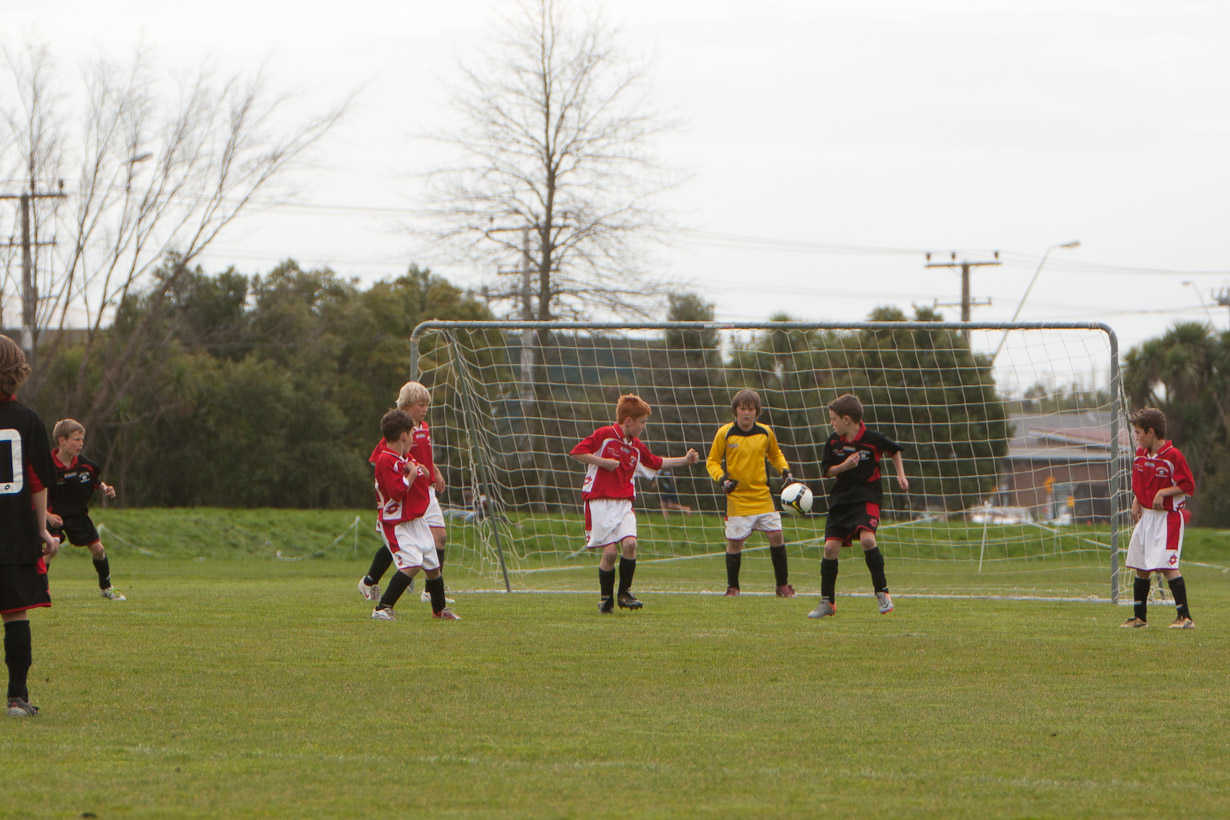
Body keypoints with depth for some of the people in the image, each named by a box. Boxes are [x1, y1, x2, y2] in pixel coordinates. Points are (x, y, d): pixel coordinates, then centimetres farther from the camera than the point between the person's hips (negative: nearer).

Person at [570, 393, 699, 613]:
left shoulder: (637, 447, 14)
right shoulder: (604, 435, -6)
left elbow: (655, 463, 30)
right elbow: (577, 452, -10)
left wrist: (684, 460, 29)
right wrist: (603, 462, -16)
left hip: (624, 504, 5)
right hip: (600, 502, -5)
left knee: (629, 543, -16)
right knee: (610, 550, -11)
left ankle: (625, 593, -1)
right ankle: (605, 599, 7)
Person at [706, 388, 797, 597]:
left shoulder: (766, 433, 3)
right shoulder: (725, 433, -5)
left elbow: (775, 455, 21)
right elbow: (712, 462, 3)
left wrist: (784, 470, 3)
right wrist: (722, 479, -14)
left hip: (762, 495, 2)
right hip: (737, 497, -2)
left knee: (776, 536, -4)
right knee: (734, 541, -3)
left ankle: (782, 585, 8)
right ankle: (732, 587, 13)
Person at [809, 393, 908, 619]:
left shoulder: (873, 439, -8)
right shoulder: (833, 442, 1)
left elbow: (894, 450, 12)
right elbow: (826, 471, 6)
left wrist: (901, 475, 4)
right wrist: (844, 466, -12)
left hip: (867, 497, -4)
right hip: (840, 500, 4)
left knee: (867, 539, -26)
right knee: (830, 547, -4)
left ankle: (882, 593, -11)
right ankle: (827, 601, 10)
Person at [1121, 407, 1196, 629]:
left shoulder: (1173, 456, -14)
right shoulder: (1140, 454, 10)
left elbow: (1188, 486, -13)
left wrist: (1163, 492, -22)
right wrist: (1136, 502, 6)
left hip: (1168, 517, -8)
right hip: (1146, 516, 8)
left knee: (1167, 565, -17)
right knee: (1140, 567, 11)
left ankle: (1185, 617, -15)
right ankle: (1139, 617, 22)